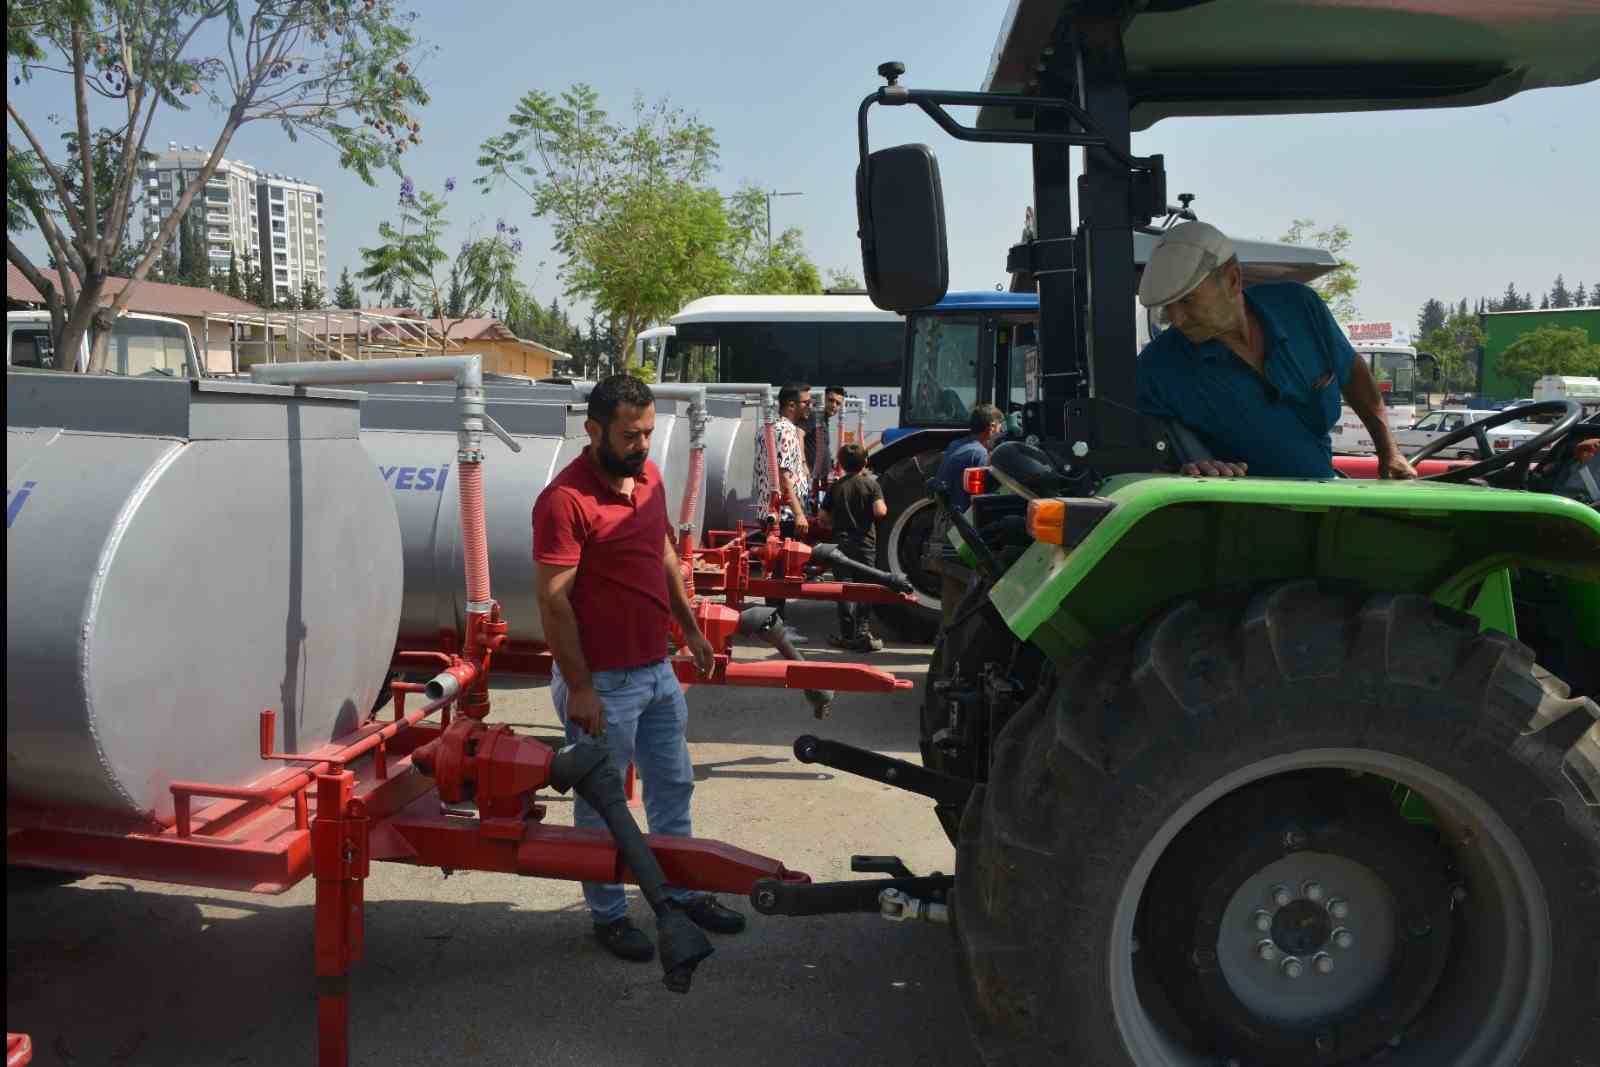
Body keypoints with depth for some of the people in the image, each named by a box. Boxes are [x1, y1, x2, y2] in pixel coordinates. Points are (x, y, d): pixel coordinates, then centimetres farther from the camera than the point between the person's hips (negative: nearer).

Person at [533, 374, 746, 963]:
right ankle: (608, 914, 28)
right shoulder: (564, 500, -22)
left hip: (658, 669, 8)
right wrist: (579, 689, -20)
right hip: (603, 682, -8)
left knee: (673, 785, 21)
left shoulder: (648, 475, 3)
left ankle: (682, 891, 39)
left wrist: (690, 627, 16)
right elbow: (553, 601, -21)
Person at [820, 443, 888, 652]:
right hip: (865, 542, -1)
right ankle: (863, 631, 3)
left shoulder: (836, 487, 2)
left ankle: (847, 634, 8)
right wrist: (883, 505, 4)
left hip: (842, 542, 1)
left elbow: (824, 517, 3)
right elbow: (880, 511, -17)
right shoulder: (870, 483, -5)